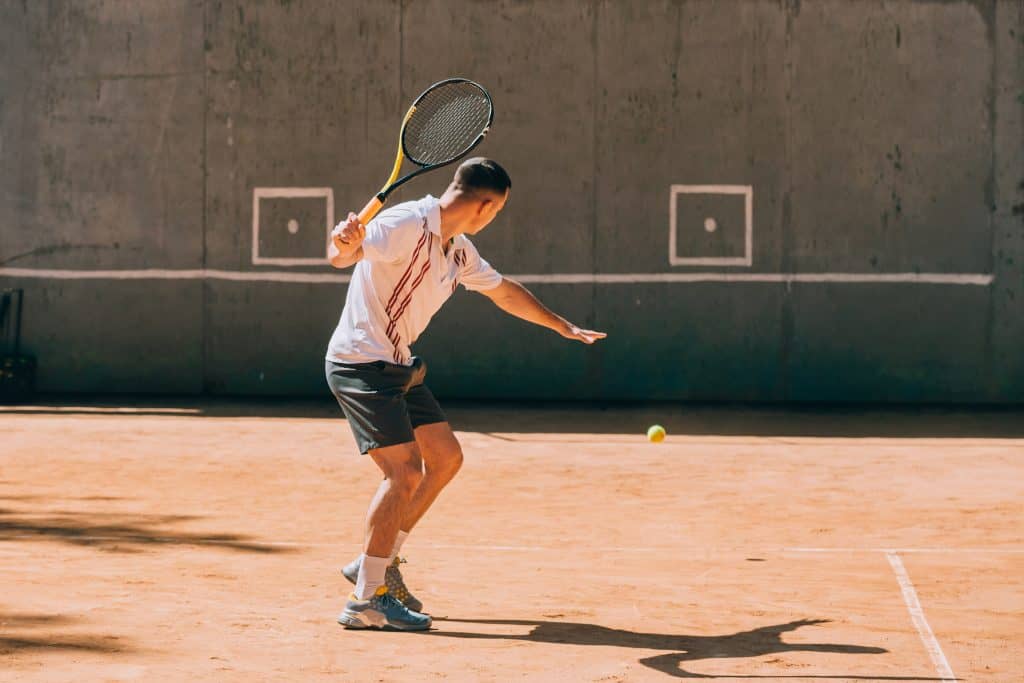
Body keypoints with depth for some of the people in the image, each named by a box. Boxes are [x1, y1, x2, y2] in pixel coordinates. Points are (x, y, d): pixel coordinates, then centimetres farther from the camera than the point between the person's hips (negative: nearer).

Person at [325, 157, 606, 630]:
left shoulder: (458, 250, 11)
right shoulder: (407, 225, -18)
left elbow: (504, 292, 27)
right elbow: (341, 255, -32)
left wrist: (563, 326, 35)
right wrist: (344, 244, -56)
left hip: (394, 365, 10)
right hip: (360, 361, -10)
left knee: (445, 456, 12)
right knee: (405, 471, -17)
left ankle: (380, 562, 20)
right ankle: (366, 600, -11)